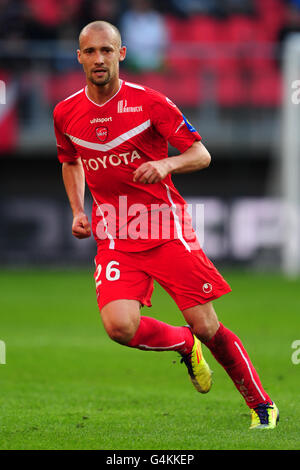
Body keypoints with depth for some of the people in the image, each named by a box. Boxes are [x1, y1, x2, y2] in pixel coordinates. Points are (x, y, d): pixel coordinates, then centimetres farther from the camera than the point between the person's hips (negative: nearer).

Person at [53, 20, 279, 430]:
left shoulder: (149, 102, -7)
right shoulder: (66, 114, 4)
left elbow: (201, 154, -3)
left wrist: (167, 164, -23)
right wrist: (78, 212, 9)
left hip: (166, 227, -3)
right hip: (114, 237, 3)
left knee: (206, 327, -4)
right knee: (119, 325, -20)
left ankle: (262, 405, 14)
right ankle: (184, 344, 11)